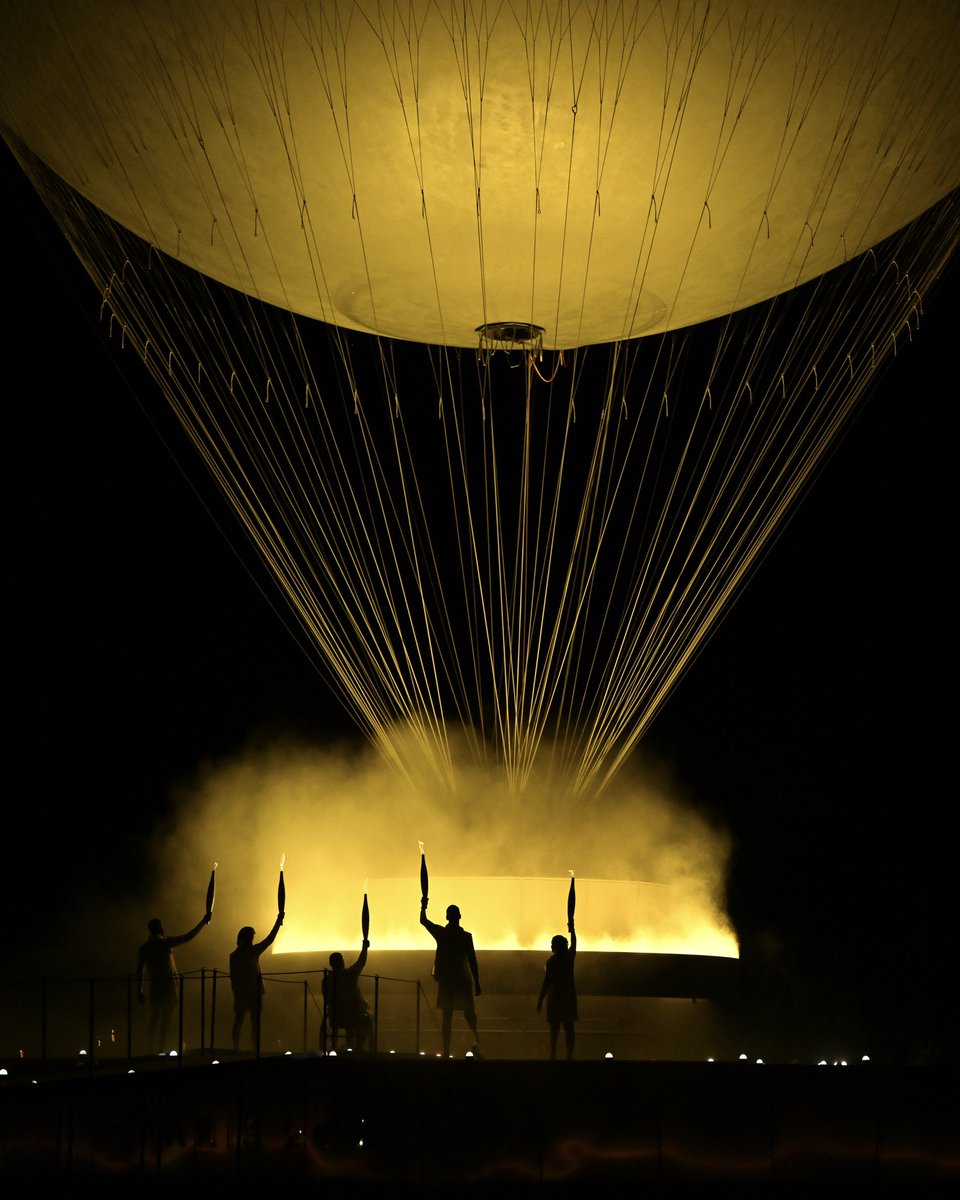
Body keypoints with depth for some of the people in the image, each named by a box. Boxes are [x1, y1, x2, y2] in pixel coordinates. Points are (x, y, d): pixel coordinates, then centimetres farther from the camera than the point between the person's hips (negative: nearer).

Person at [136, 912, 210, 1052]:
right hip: (168, 986, -5)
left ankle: (152, 1049, 9)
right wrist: (203, 922, 2)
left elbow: (139, 970, 5)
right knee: (165, 1021, 0)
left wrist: (139, 991, 11)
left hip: (154, 987, 5)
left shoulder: (144, 947, 5)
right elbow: (189, 936, -8)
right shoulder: (164, 942, -9)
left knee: (154, 1020, 10)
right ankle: (160, 1050, -3)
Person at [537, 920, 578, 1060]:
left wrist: (540, 1000, -6)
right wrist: (572, 929, 36)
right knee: (569, 1027, 10)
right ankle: (570, 1056, 14)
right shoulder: (570, 957, 0)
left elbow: (547, 982, -13)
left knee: (554, 1028, 1)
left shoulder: (551, 961, -13)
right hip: (570, 995, 4)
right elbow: (574, 943, 21)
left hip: (555, 996, -4)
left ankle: (553, 1056, 2)